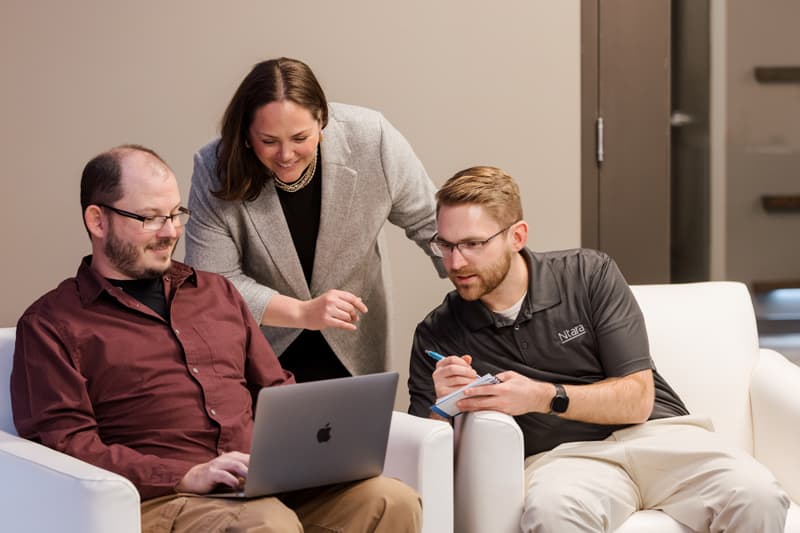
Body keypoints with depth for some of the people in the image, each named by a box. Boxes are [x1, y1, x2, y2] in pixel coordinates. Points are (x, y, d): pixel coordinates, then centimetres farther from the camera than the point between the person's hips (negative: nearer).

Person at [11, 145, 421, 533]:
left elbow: (276, 389, 26)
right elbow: (61, 442, -5)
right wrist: (187, 476, -15)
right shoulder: (51, 325, 6)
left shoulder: (216, 292, 25)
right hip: (163, 498, -6)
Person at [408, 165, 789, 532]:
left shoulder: (589, 275, 5)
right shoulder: (436, 336, 7)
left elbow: (638, 398, -1)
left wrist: (544, 397, -16)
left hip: (656, 434, 1)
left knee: (756, 497, -30)